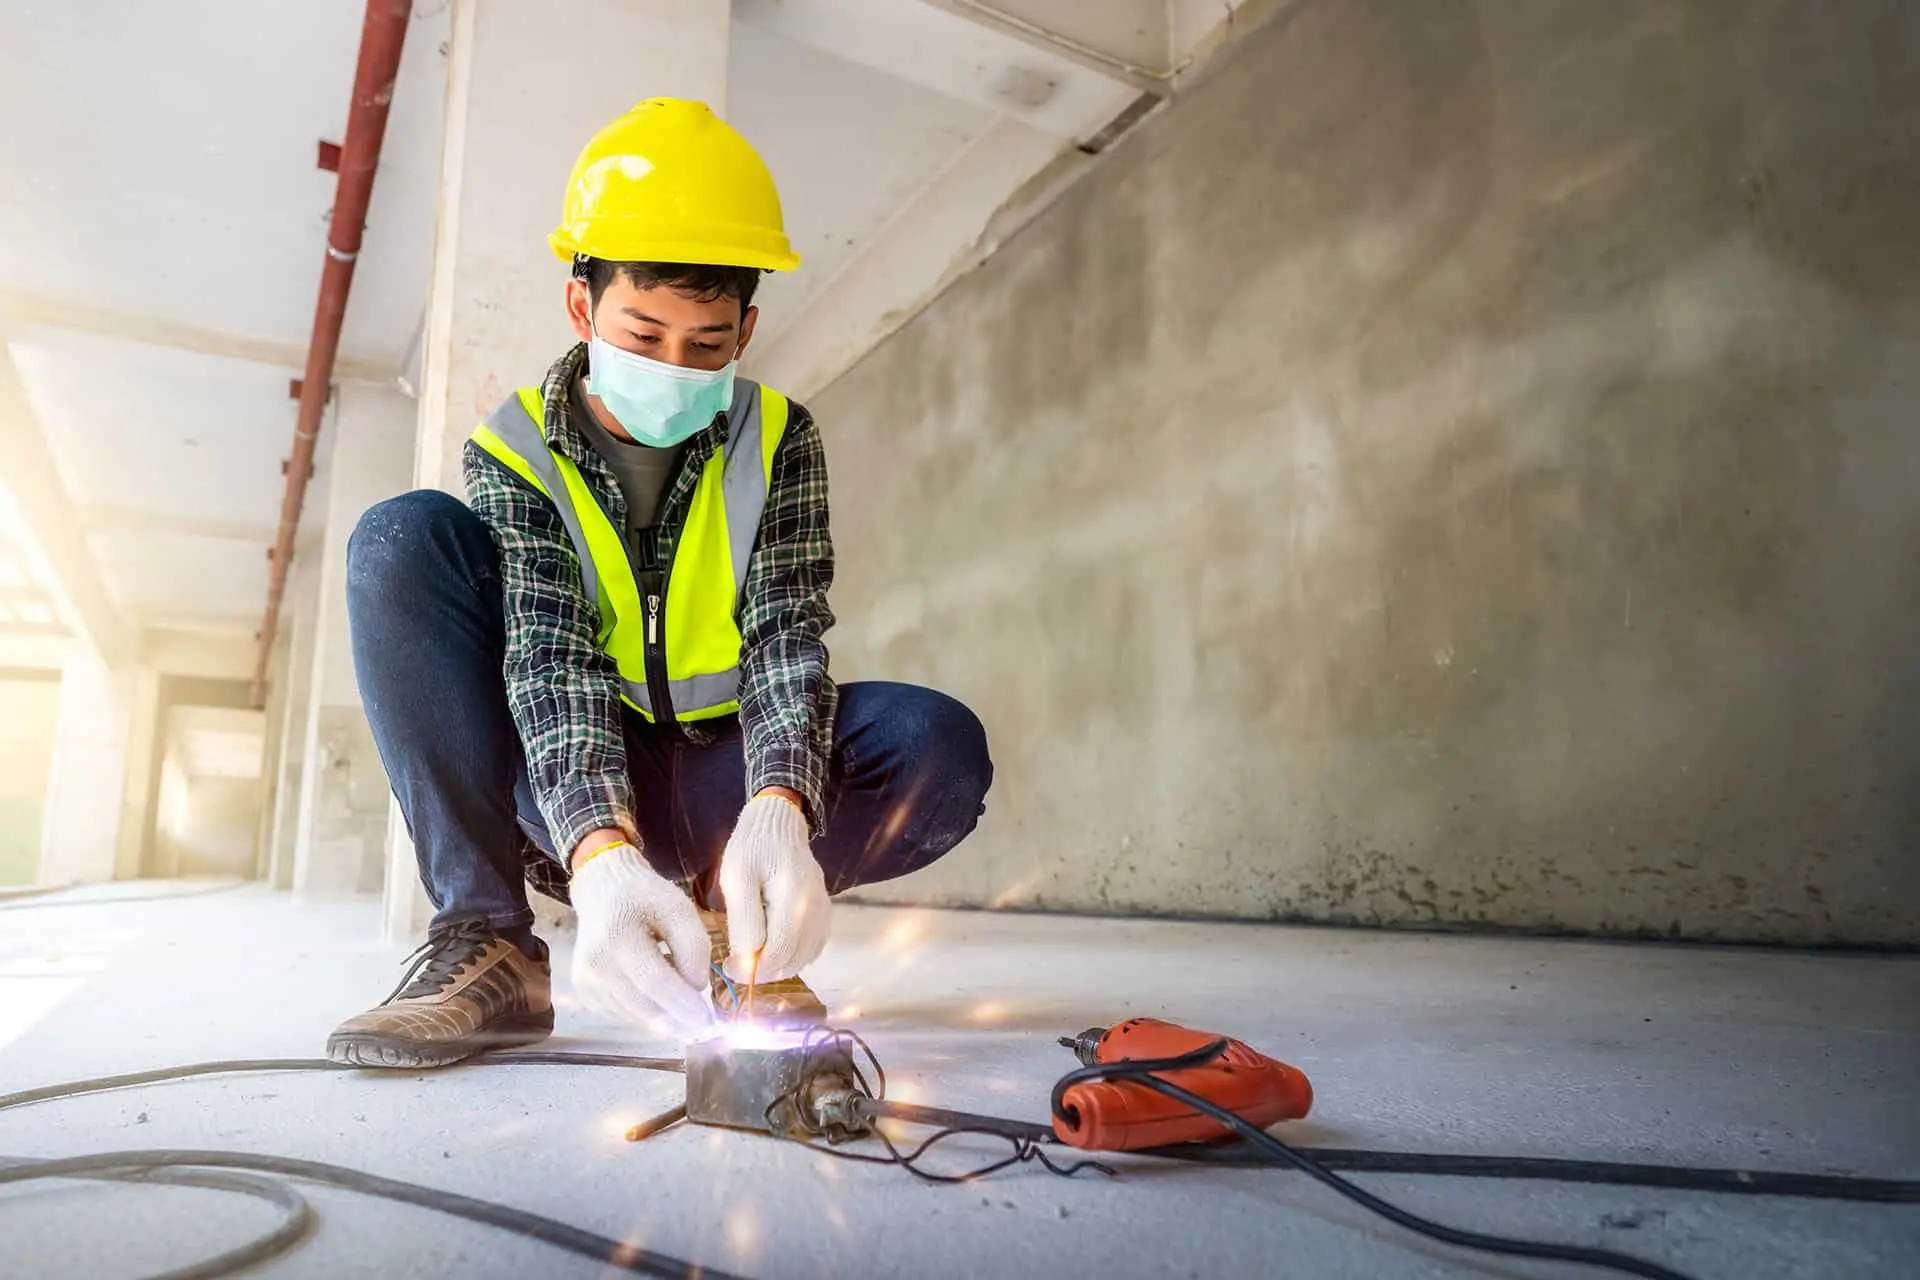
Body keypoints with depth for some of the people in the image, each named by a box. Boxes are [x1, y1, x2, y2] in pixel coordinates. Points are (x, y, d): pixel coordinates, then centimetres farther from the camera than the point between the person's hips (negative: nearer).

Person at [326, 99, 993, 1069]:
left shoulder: (778, 442, -4)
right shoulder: (512, 451, -7)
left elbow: (786, 636, -16)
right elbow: (548, 656, -22)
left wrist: (777, 814, -37)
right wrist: (602, 859, -41)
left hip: (713, 785, 1)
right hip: (565, 787, 0)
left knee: (942, 750, -27)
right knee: (403, 539, -20)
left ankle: (723, 921, -1)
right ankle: (488, 945, -19)